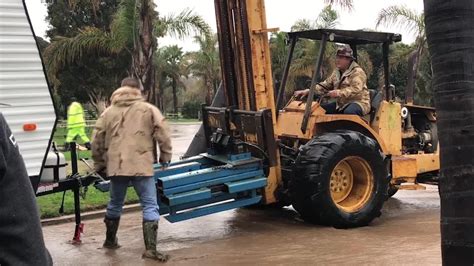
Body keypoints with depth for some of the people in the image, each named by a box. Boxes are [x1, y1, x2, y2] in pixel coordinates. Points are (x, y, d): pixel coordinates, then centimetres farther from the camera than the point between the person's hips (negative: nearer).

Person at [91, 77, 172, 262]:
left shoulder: (108, 112, 14)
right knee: (150, 206, -1)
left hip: (116, 166, 4)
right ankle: (150, 248, -8)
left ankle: (110, 240, 38)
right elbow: (162, 133, -4)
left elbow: (97, 141, 14)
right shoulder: (148, 109, 5)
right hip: (141, 165, -4)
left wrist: (99, 164, 25)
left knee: (115, 204, 22)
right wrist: (165, 155, 8)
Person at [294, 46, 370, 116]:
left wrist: (339, 93, -38)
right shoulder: (337, 73, 14)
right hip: (341, 104, 8)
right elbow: (325, 85, 13)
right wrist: (308, 91, -1)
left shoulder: (357, 72, -11)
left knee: (349, 112, -40)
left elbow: (356, 90, -25)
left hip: (358, 103, -8)